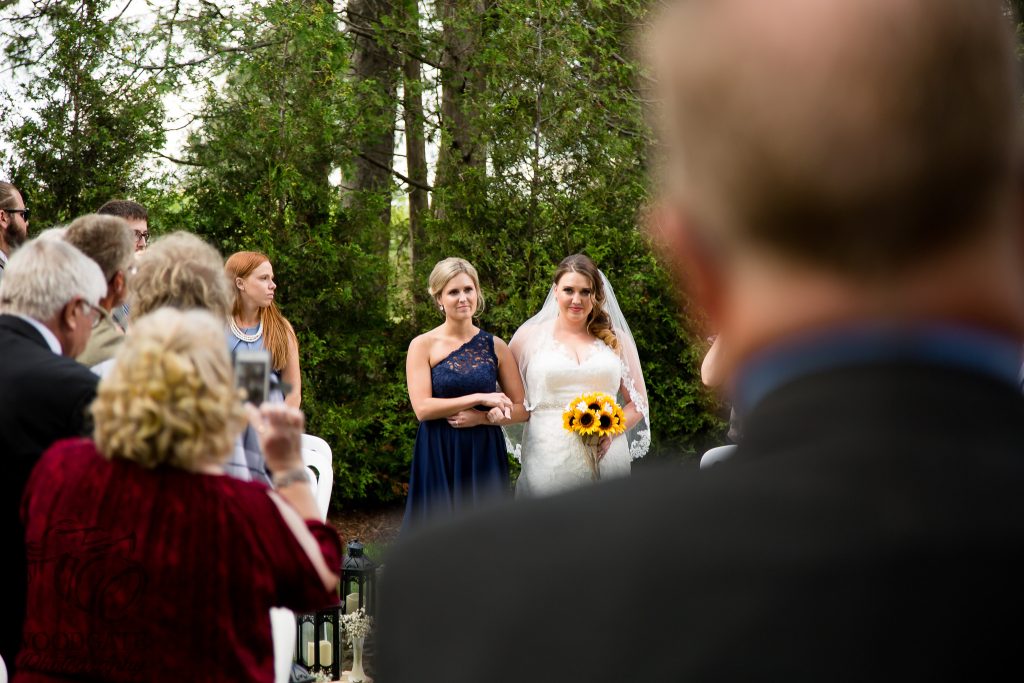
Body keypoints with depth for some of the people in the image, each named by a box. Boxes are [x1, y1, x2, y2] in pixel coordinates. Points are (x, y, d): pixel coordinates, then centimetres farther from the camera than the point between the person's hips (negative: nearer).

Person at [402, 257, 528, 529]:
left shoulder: (495, 346, 7)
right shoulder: (423, 346, -1)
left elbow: (521, 409, 7)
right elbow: (422, 408, -11)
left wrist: (482, 417, -10)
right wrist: (480, 398, -14)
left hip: (485, 458, 2)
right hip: (438, 458, -2)